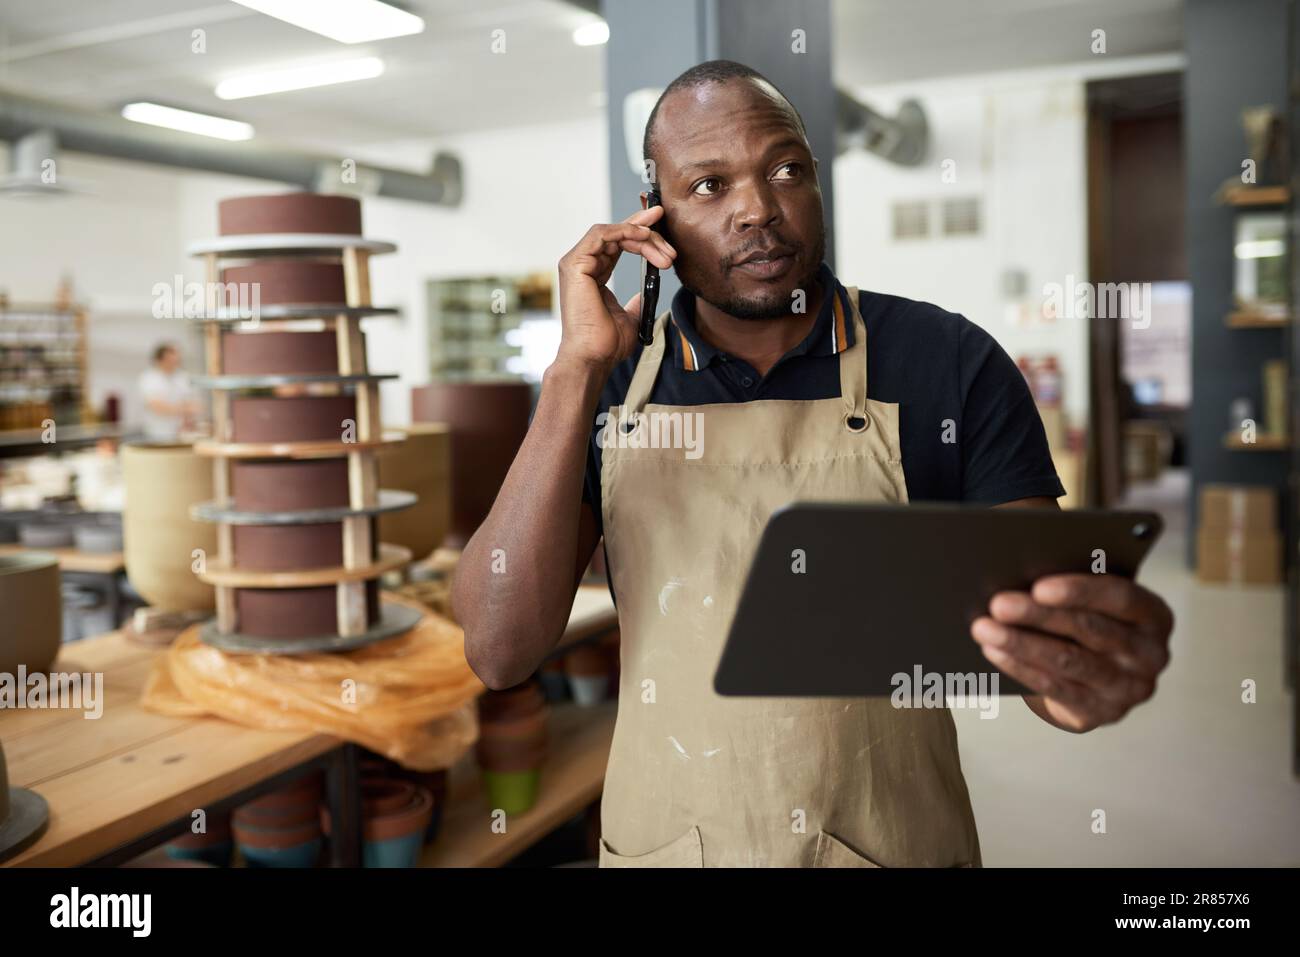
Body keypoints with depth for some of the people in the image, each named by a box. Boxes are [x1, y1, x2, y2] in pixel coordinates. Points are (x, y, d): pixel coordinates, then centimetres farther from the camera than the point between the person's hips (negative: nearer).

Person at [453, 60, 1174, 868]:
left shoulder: (953, 364, -10)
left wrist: (1089, 673, -32)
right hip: (660, 842, 2)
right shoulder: (601, 386, -5)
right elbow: (500, 651, -14)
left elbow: (1046, 618, -9)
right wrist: (579, 368, -20)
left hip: (896, 843, -1)